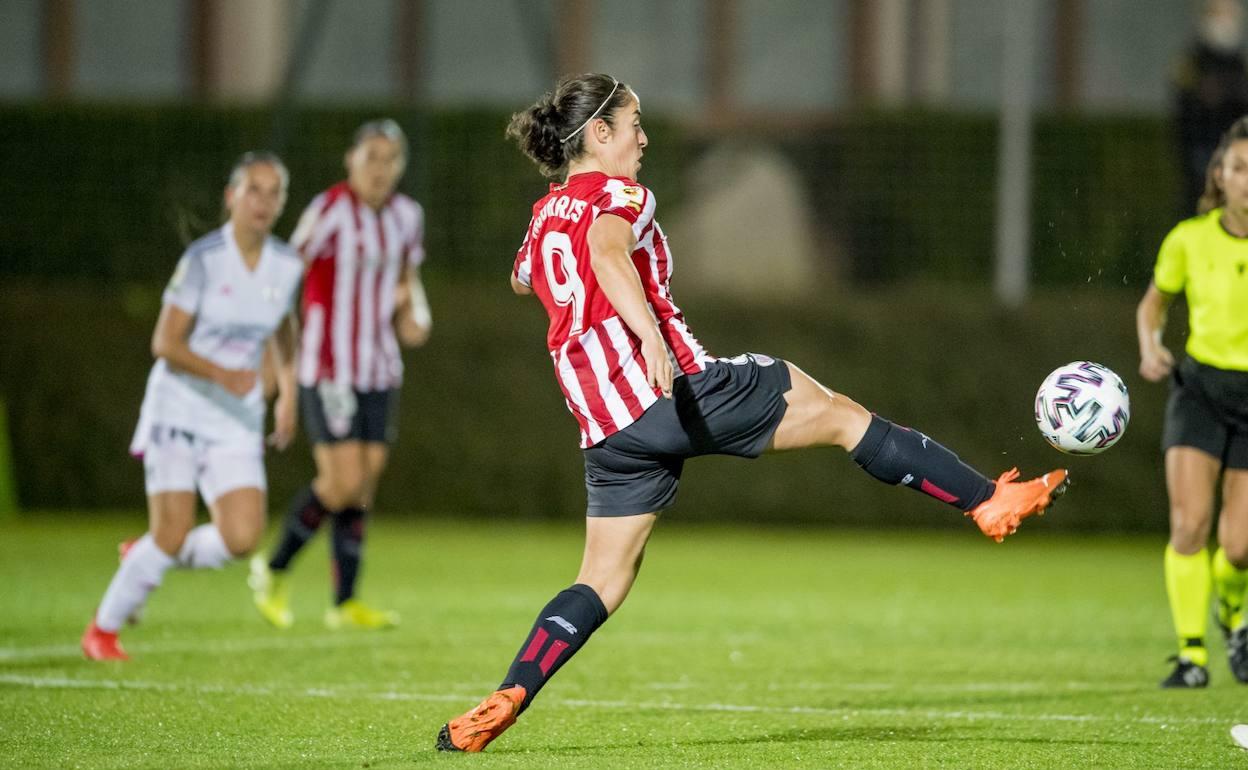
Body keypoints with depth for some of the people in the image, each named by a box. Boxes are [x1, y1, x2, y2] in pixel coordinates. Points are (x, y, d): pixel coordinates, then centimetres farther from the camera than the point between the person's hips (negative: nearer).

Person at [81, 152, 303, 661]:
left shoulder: (287, 267, 2)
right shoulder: (204, 259, -13)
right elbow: (166, 343, -15)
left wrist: (288, 396, 17)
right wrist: (223, 375, -27)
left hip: (239, 418, 5)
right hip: (180, 405, -4)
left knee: (241, 539, -11)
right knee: (172, 534, -10)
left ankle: (145, 562, 18)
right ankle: (104, 627, 13)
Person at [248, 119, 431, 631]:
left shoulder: (407, 216, 7)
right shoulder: (329, 212, -13)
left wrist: (414, 315, 2)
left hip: (380, 368, 6)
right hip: (327, 367, -6)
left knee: (362, 487, 5)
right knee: (343, 481, -13)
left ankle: (345, 602, 11)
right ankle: (274, 569, 8)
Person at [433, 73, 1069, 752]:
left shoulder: (543, 218, 18)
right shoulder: (615, 194, -4)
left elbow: (522, 281, 41)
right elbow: (607, 253, -28)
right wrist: (650, 333, -42)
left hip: (609, 428, 7)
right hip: (678, 389, -7)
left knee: (605, 582, 10)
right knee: (843, 416, 4)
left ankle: (503, 702, -6)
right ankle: (988, 502, 6)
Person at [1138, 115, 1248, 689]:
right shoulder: (1189, 239, -5)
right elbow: (1152, 304, 12)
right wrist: (1150, 348, -8)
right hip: (1200, 387, 1)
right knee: (1190, 522, -18)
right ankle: (1191, 656, -10)